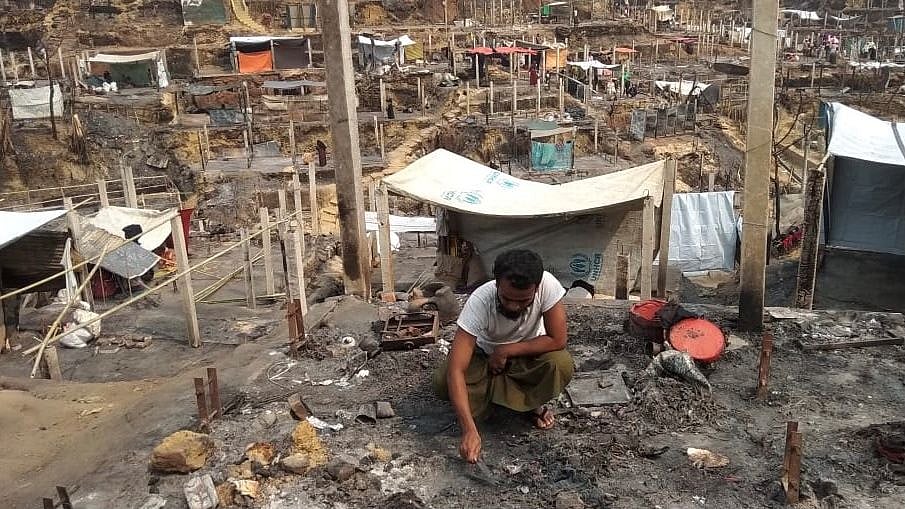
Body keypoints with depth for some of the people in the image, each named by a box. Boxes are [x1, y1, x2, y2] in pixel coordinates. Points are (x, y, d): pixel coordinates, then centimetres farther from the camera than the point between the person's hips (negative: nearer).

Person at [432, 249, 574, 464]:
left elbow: (557, 340, -24)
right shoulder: (480, 301, -35)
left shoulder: (547, 284, -32)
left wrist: (505, 351, -25)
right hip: (485, 356, 0)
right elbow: (456, 370, -38)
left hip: (527, 354, 0)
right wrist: (469, 430, -46)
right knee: (442, 382, -27)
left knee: (562, 364, -33)